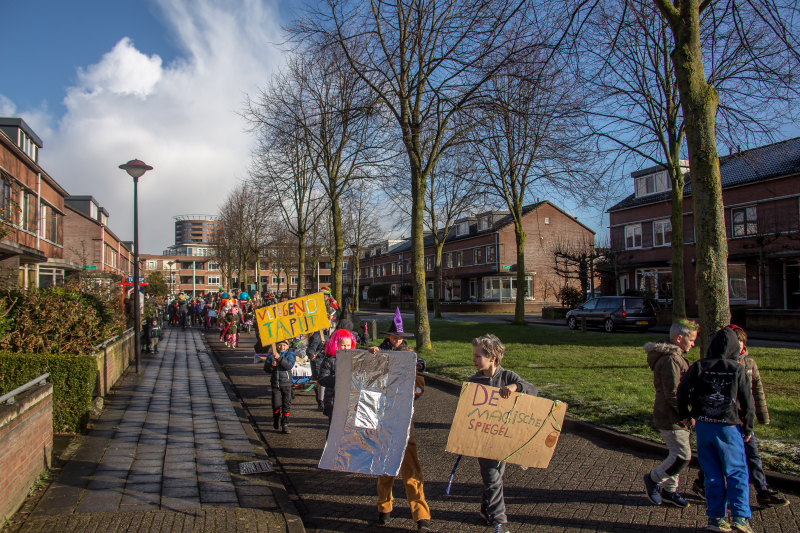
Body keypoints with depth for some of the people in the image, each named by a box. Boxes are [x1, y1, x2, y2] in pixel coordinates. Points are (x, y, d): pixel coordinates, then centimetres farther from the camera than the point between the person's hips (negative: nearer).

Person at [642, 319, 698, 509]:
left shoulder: (675, 356, 13)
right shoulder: (670, 360, -22)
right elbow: (673, 395, -24)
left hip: (675, 417, 10)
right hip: (671, 419, -10)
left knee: (678, 455, 15)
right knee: (683, 457, -6)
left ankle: (669, 490, 27)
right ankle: (653, 479, 11)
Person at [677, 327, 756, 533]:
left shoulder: (699, 367, -3)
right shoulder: (738, 369, -6)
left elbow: (682, 391, -3)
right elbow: (747, 402, -1)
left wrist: (685, 415, 12)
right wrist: (748, 428, 10)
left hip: (703, 427, 2)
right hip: (729, 427, -2)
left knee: (713, 475, 11)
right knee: (737, 473, 9)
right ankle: (740, 516, 0)